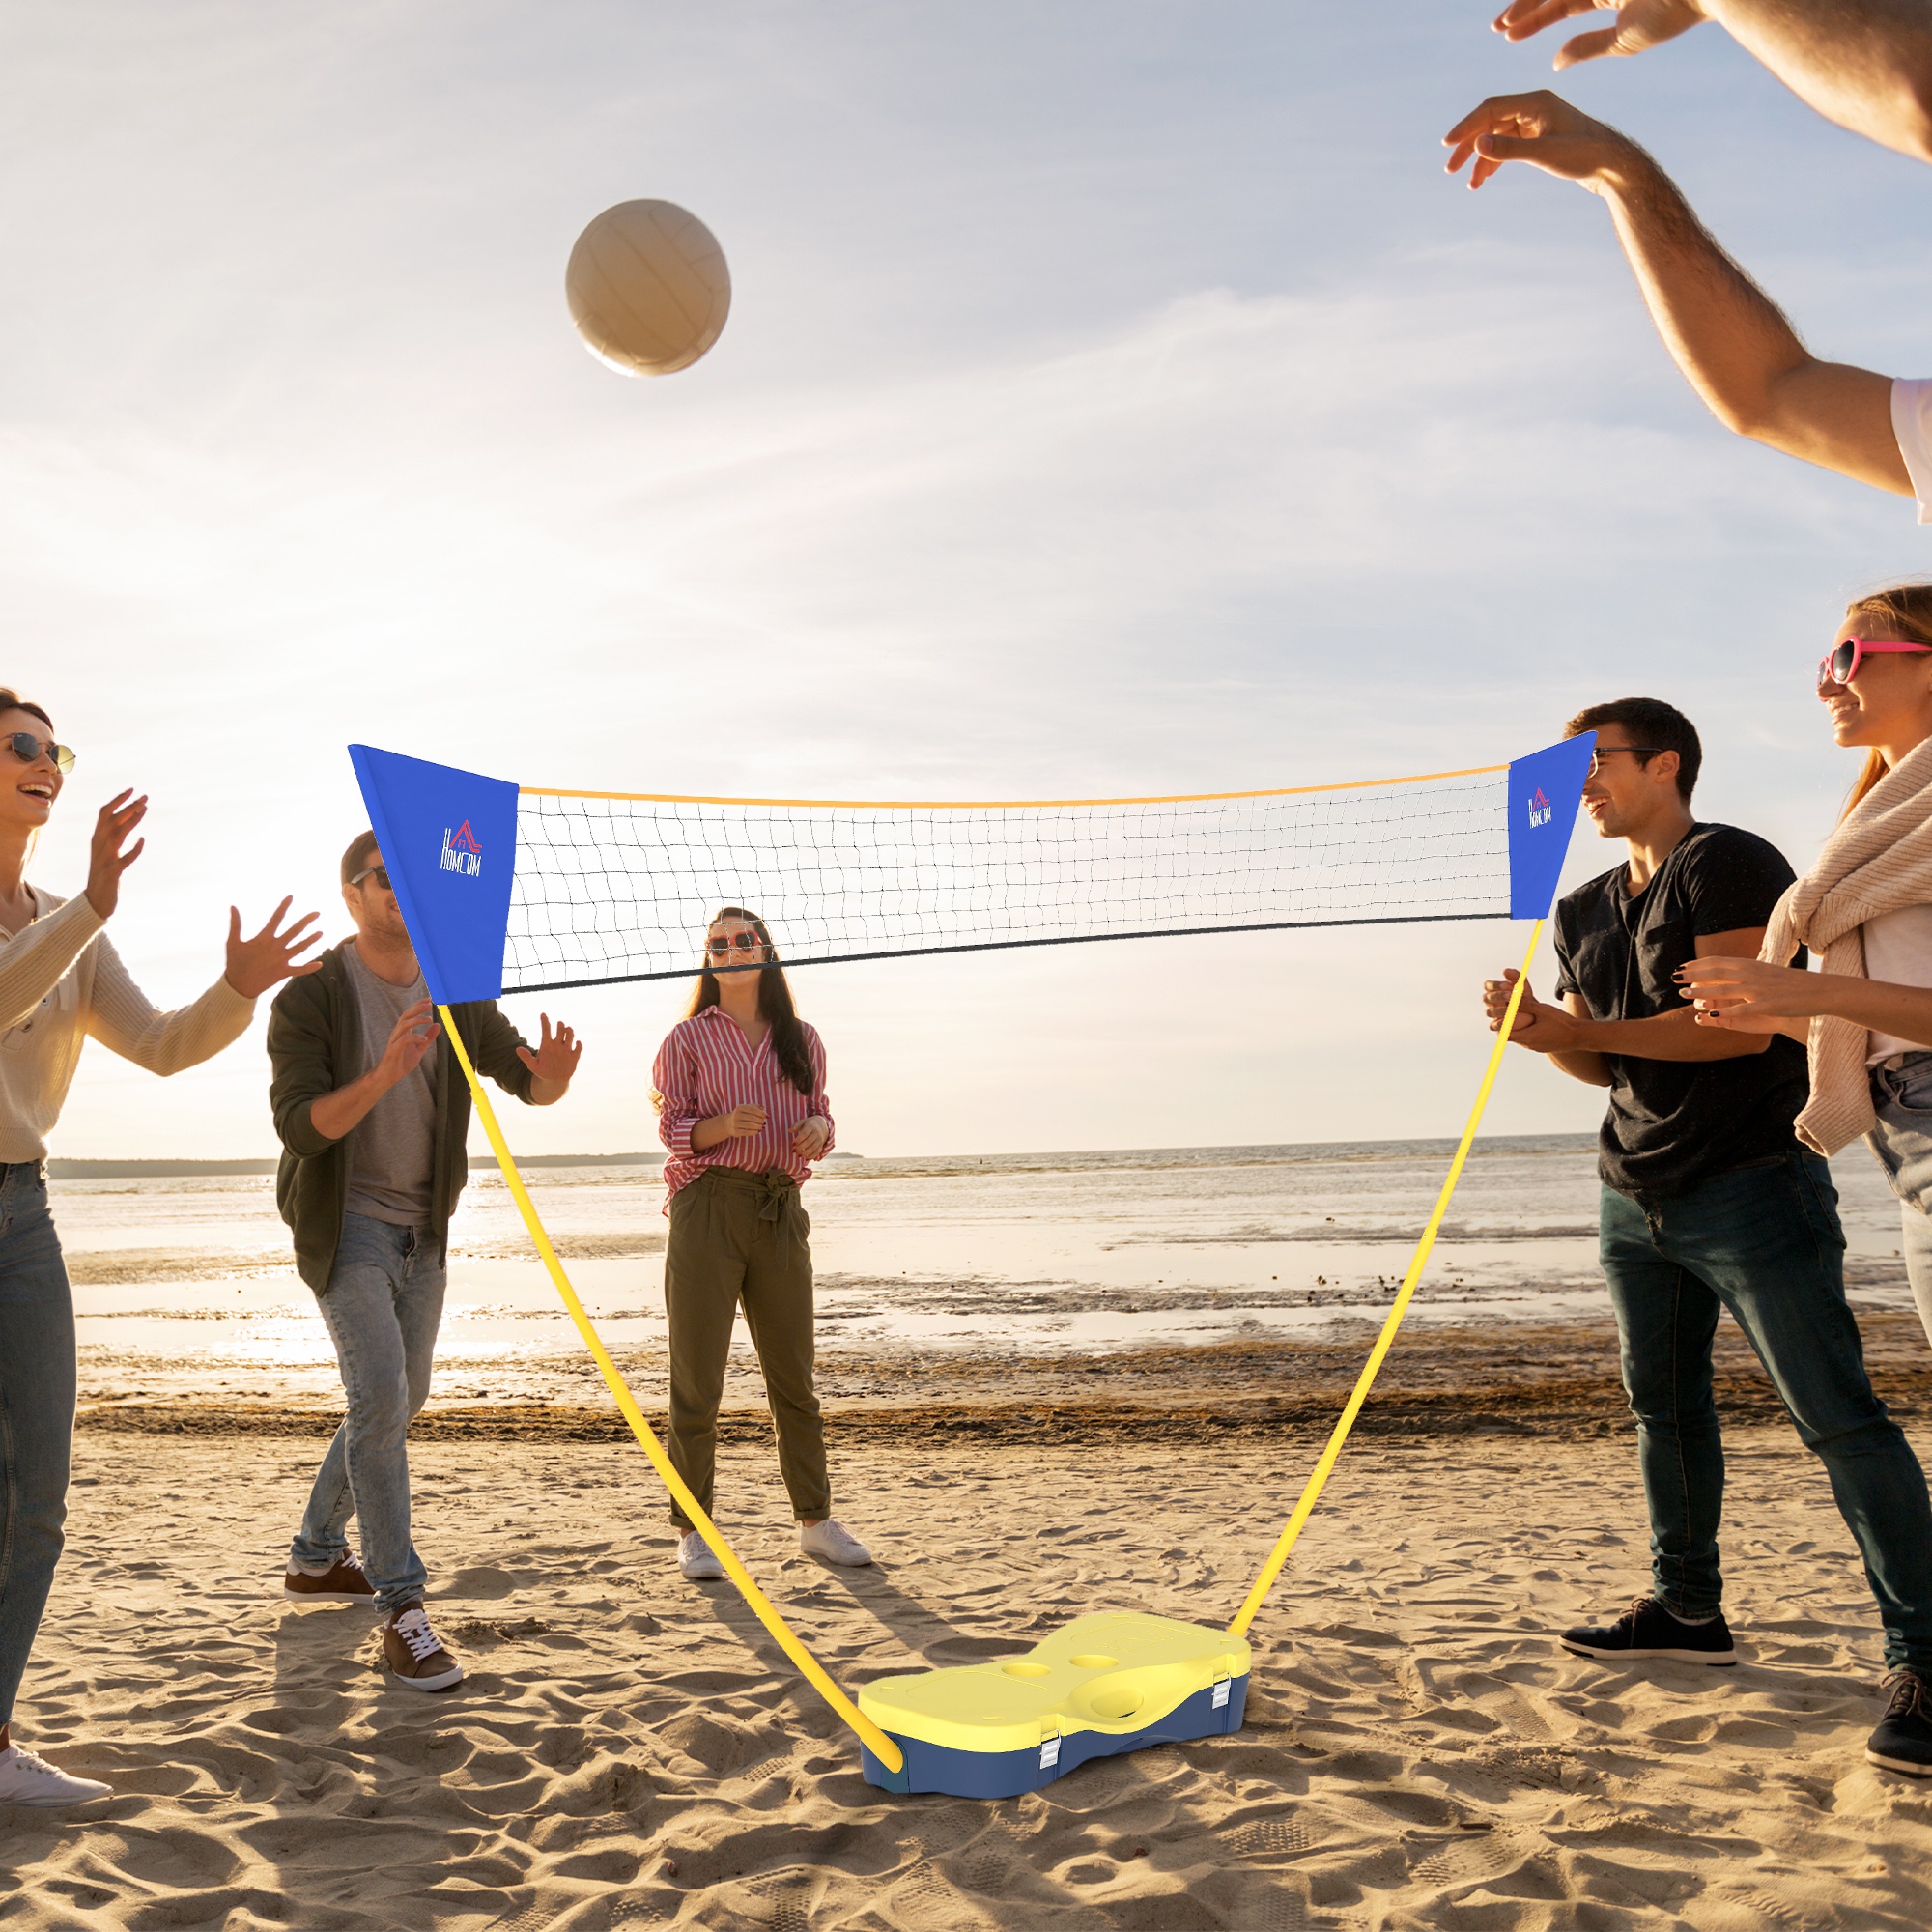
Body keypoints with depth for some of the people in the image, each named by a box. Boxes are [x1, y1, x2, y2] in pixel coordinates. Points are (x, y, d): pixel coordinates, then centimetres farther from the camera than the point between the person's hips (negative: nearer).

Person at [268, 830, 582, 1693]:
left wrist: (553, 1072, -23)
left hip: (423, 1230, 6)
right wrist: (384, 1074, -37)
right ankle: (401, 1607, -12)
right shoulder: (313, 996, -13)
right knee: (380, 1393, -18)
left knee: (401, 1399, 16)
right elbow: (299, 1124, -20)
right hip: (346, 1223, -6)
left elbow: (530, 1083, 2)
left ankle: (316, 1557, 35)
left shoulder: (456, 997, 2)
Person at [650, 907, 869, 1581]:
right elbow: (672, 1127, 1)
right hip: (707, 1204, -3)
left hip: (781, 1211, 3)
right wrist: (723, 1125, -19)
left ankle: (815, 1520, 20)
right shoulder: (688, 1038, 5)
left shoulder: (802, 1040, 14)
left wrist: (821, 1129, -3)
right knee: (697, 1379, -1)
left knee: (794, 1376, 9)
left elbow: (819, 1117, 20)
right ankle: (692, 1532, 8)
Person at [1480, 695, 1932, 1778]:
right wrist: (1546, 1035, -2)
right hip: (1638, 1198, 9)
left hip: (1750, 1184, -8)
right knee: (1665, 1403, 12)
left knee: (1837, 1414, -9)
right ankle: (1688, 1610, 24)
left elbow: (1742, 1022, -21)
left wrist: (1583, 1028, -22)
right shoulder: (1587, 912, 16)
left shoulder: (1729, 864, -9)